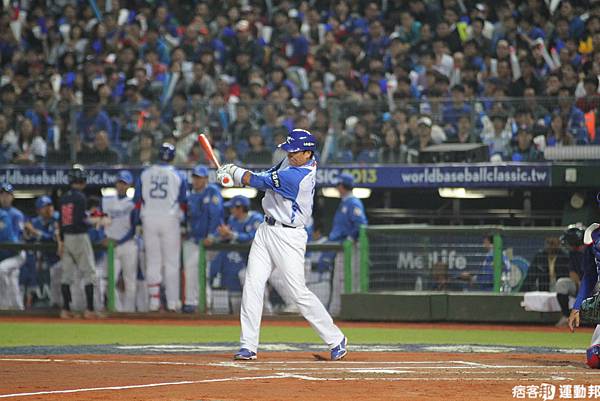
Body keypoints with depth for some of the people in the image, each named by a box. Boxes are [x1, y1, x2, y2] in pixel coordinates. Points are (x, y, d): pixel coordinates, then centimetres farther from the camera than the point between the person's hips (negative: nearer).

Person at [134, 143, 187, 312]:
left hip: (149, 219, 2)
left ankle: (154, 301, 3)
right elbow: (183, 203, 0)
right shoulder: (178, 176, -1)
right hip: (170, 219, -1)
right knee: (171, 263, 3)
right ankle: (172, 302, 0)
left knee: (152, 261, 7)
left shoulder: (145, 174, 3)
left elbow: (137, 202, 2)